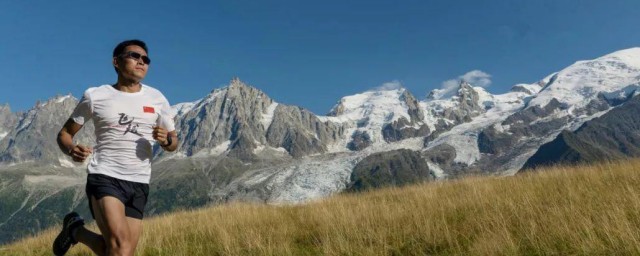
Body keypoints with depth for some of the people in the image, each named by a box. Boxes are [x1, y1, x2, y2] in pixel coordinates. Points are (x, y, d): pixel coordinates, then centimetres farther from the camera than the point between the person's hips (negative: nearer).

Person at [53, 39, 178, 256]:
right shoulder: (95, 96, 2)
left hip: (139, 183, 4)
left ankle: (77, 230, 33)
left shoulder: (157, 99, 7)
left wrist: (166, 140, -12)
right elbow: (64, 133, 10)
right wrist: (71, 150, -14)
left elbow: (173, 143, 13)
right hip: (104, 177, -3)